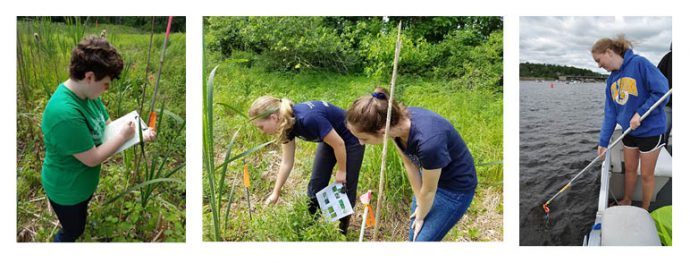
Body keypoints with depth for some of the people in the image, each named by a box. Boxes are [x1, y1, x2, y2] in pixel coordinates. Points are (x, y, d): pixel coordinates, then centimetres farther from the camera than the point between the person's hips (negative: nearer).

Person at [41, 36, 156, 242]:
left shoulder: (87, 93, -12)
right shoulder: (65, 114, -40)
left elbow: (107, 126, 2)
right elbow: (92, 158, -31)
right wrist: (123, 137, -20)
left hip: (84, 182, 8)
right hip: (66, 190, -8)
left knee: (79, 223, 33)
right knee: (73, 229, 20)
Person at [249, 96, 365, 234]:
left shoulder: (308, 119, -40)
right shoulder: (287, 124, -14)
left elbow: (338, 144, -27)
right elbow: (287, 162, -3)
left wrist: (341, 171, -13)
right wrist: (276, 193, 1)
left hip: (350, 140, -7)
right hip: (330, 138, 7)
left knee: (346, 186, 1)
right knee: (316, 183, 8)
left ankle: (342, 231, 17)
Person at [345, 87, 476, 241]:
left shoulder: (428, 141, -41)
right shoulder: (397, 121, -21)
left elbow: (429, 191, -22)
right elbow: (410, 164, -5)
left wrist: (421, 216, -4)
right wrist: (420, 205, 1)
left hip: (456, 188, -6)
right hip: (429, 175, 6)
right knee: (414, 237, 15)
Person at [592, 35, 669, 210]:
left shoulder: (639, 63, -18)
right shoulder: (612, 80, 3)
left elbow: (662, 91, -20)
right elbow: (610, 113, 4)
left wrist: (640, 113, -23)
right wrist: (603, 142, 0)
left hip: (650, 129, -6)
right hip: (629, 131, 6)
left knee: (646, 174, 7)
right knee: (629, 169, 19)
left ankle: (644, 211, 24)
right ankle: (626, 202, 37)